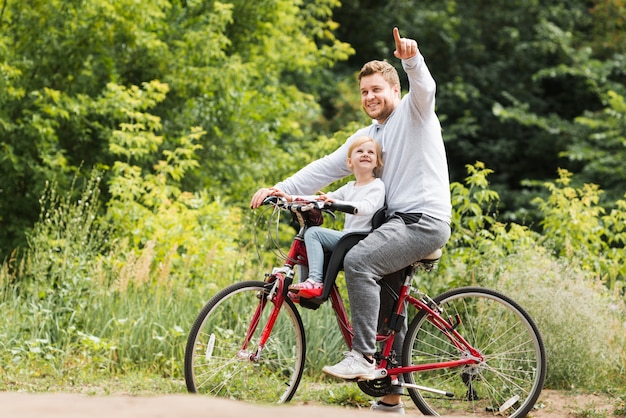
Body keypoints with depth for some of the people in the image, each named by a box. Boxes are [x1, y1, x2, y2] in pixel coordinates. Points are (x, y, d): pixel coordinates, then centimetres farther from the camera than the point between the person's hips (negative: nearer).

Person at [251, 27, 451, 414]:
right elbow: (326, 168, 15)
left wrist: (412, 58, -43)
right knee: (387, 304, 11)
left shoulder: (413, 113, 1)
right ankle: (391, 398, 20)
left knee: (359, 261, -29)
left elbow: (424, 88, -22)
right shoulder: (367, 136, 21)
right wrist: (279, 189, 4)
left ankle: (363, 357, -29)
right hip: (400, 221, 9)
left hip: (425, 219, -9)